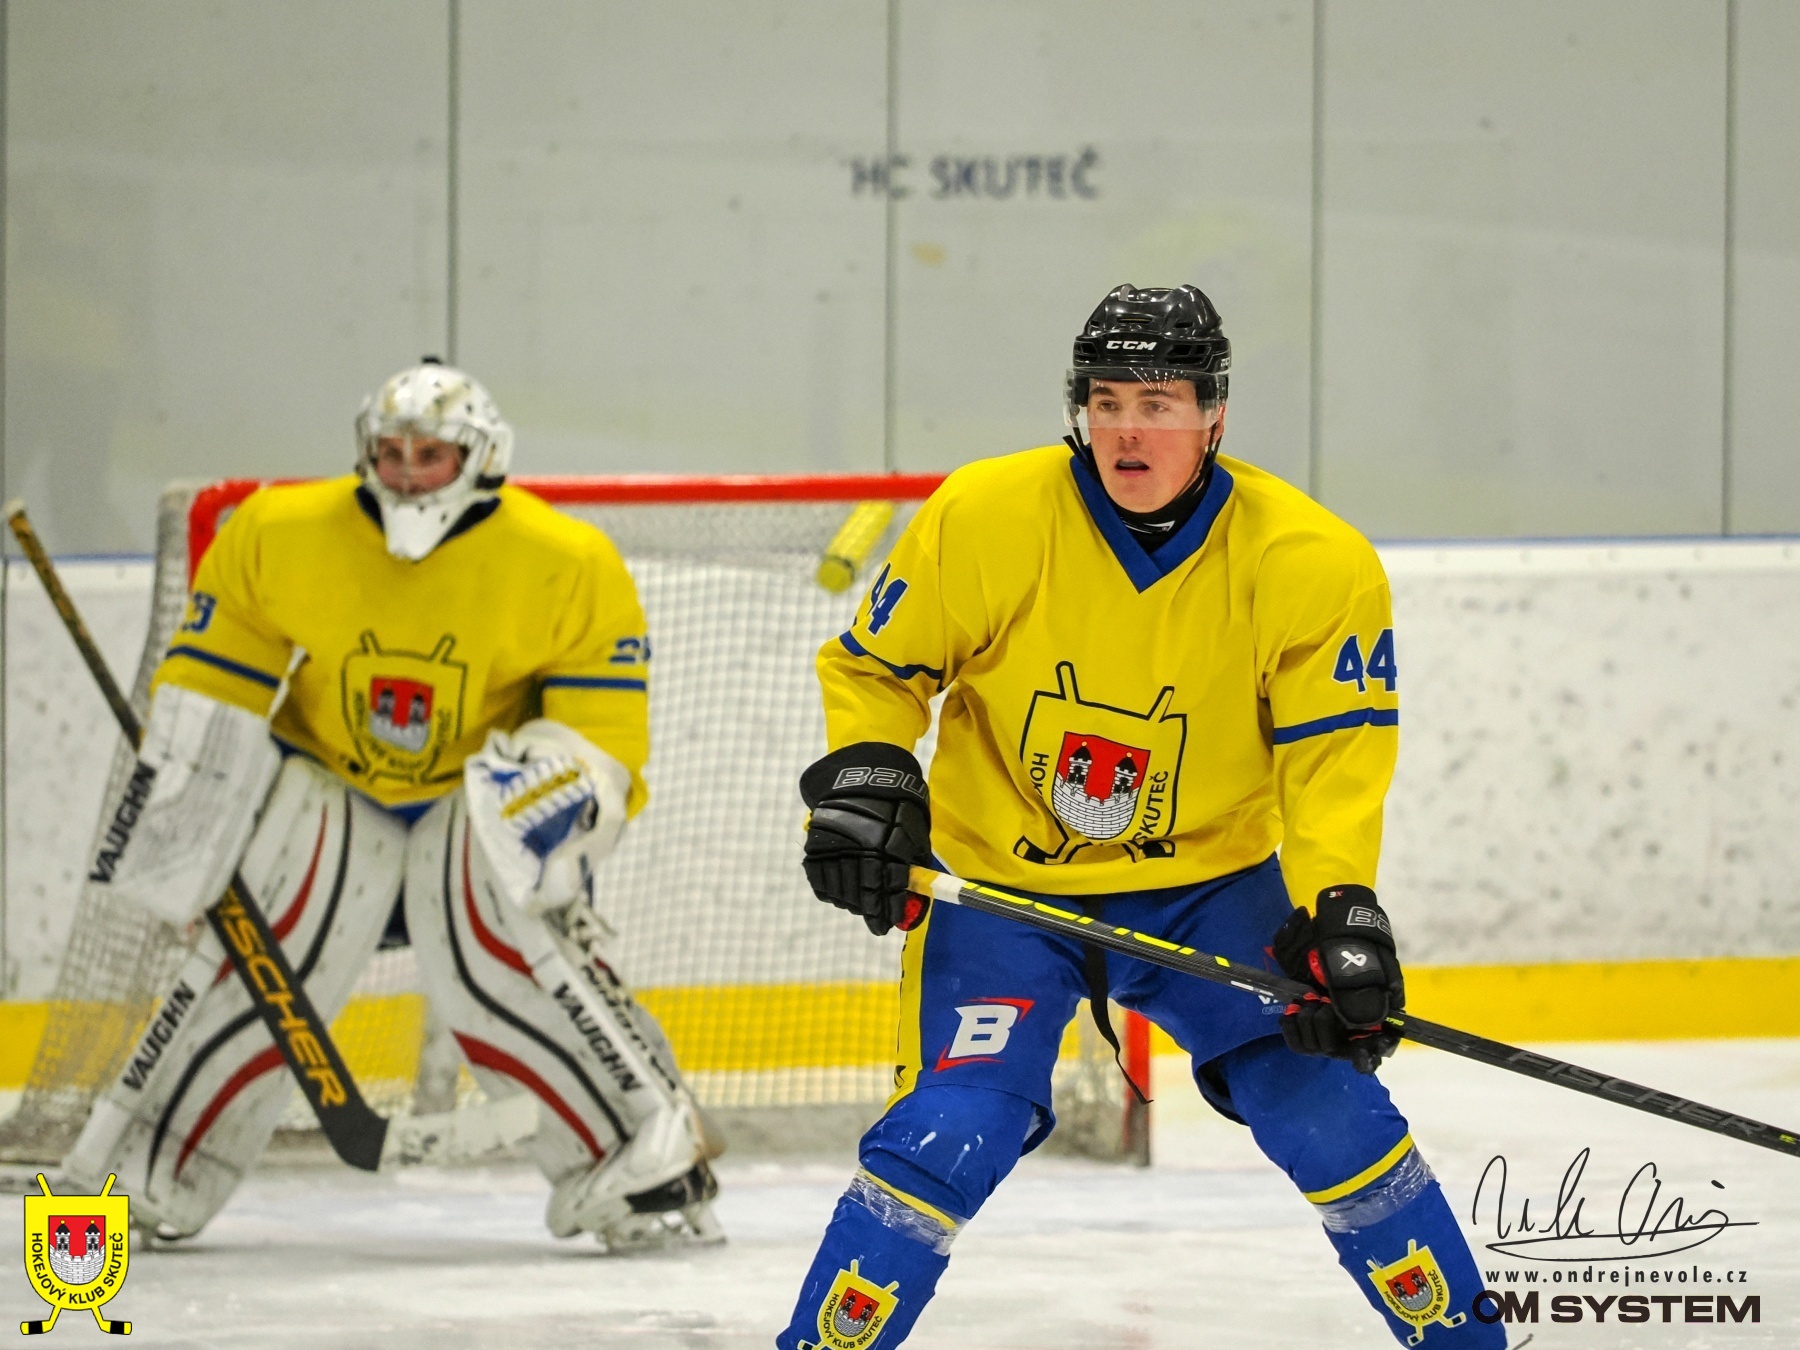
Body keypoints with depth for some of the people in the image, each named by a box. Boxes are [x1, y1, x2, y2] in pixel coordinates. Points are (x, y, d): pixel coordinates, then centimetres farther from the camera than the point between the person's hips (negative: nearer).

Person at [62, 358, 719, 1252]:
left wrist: (564, 788, -30)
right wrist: (176, 811, -5)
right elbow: (211, 692, -2)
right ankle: (147, 1170, 5)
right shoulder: (279, 538, -13)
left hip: (485, 785, -2)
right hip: (329, 780, 2)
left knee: (500, 964, -19)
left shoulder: (564, 566, -17)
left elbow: (604, 723, -12)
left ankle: (649, 1167, -10)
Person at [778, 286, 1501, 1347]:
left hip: (1210, 887, 1)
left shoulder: (1313, 563, -15)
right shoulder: (985, 519, -16)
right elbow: (875, 668, -1)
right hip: (1003, 893, -1)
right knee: (950, 1134, -18)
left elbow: (1333, 756, -12)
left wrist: (1338, 909, -26)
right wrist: (864, 779, -18)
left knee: (1329, 1113, -10)